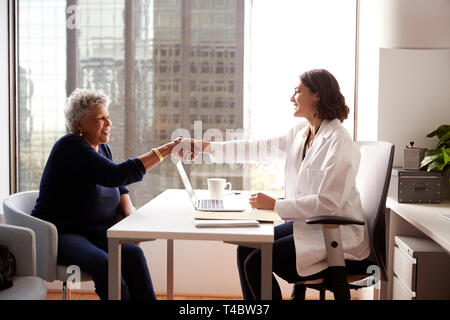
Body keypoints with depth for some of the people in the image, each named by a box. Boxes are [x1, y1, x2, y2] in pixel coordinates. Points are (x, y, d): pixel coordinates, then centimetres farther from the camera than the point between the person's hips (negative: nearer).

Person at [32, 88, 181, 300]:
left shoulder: (101, 147, 12)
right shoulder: (71, 147, -16)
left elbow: (118, 188, 21)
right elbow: (115, 175, -30)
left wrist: (130, 214, -1)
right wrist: (163, 151, -30)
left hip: (95, 233, 7)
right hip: (60, 235, -7)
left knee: (133, 254, -22)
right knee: (104, 264, -34)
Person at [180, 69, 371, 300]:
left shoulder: (339, 143, -19)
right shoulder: (300, 134, 9)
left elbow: (328, 203, -24)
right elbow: (258, 149, 11)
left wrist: (275, 204, -22)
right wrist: (205, 147, 9)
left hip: (336, 236, -8)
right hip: (307, 224, 9)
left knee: (256, 262, -15)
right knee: (245, 249, 2)